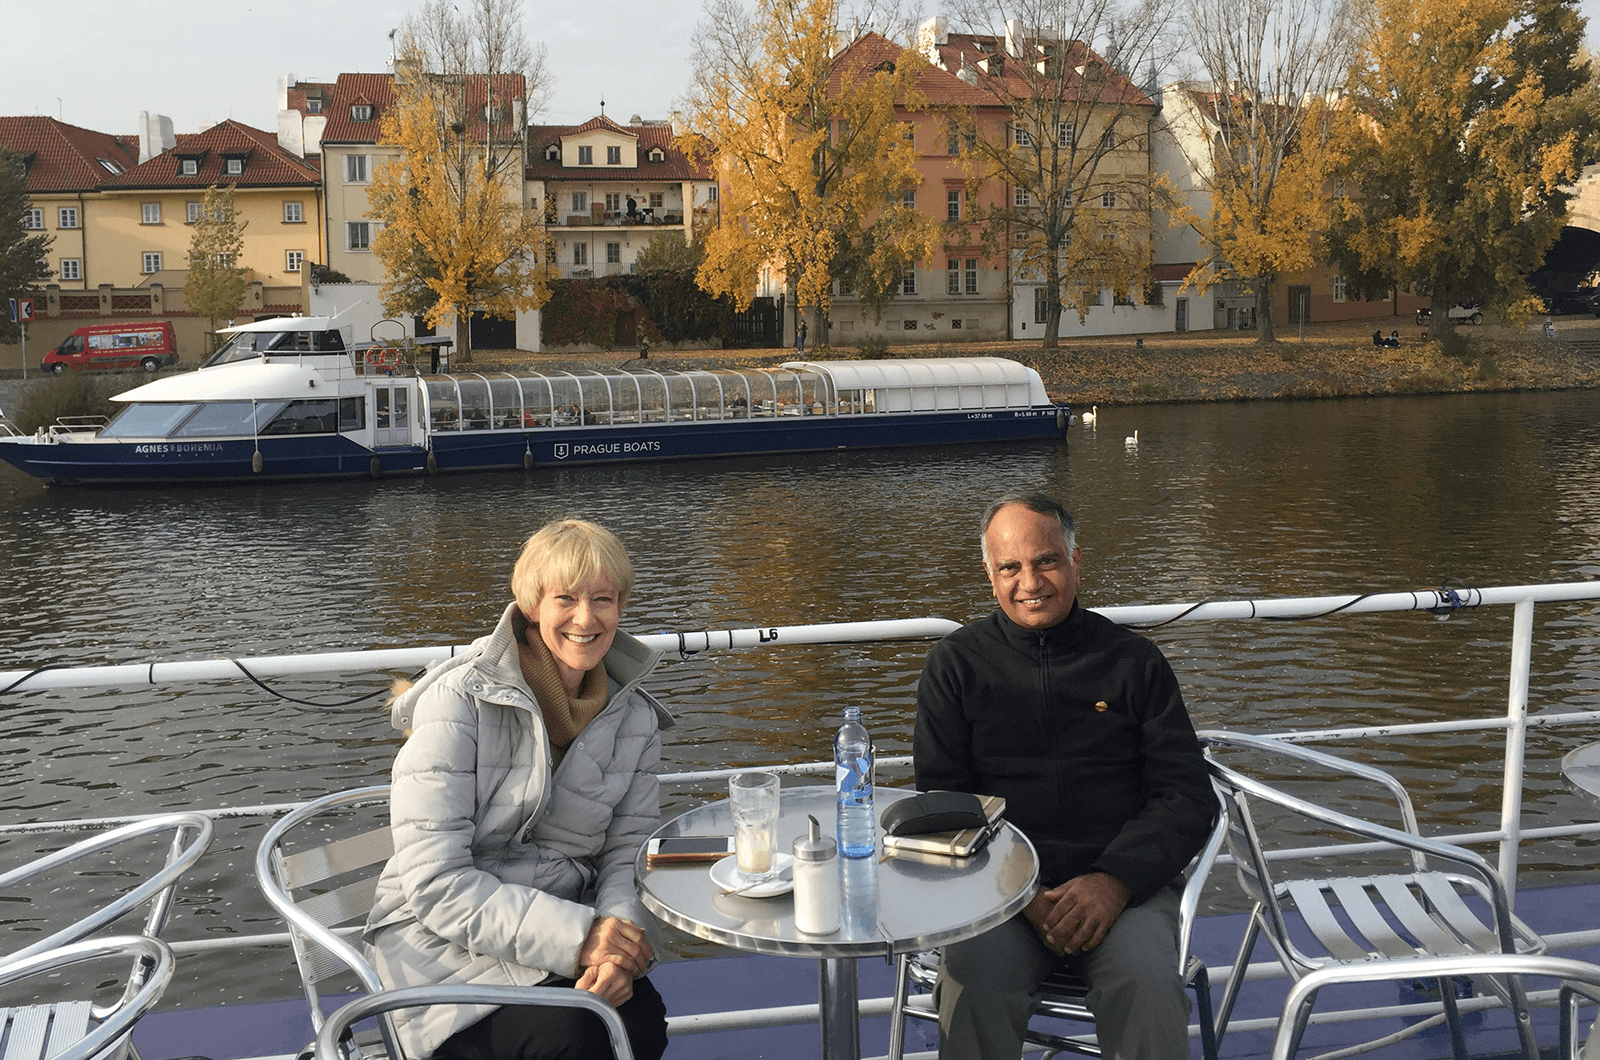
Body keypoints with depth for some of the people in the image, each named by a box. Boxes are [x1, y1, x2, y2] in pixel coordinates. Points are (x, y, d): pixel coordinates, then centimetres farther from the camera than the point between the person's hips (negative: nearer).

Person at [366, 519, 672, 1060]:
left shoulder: (634, 718, 5)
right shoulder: (460, 701, -12)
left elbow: (628, 854, 5)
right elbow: (435, 883, -17)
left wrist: (615, 946, -18)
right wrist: (575, 935, -27)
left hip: (563, 929, 4)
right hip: (448, 943, -4)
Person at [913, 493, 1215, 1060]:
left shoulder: (1134, 661, 10)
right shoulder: (957, 663, 10)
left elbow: (1186, 795, 5)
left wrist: (1114, 880, -13)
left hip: (1123, 882, 0)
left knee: (1148, 982, -30)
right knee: (974, 975, -30)